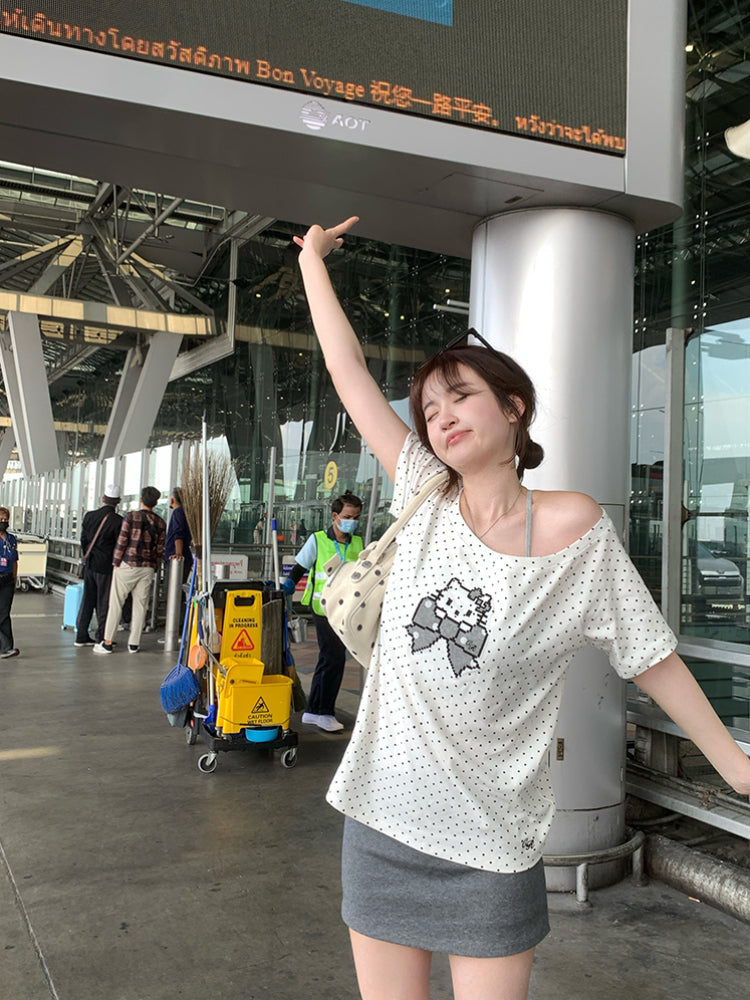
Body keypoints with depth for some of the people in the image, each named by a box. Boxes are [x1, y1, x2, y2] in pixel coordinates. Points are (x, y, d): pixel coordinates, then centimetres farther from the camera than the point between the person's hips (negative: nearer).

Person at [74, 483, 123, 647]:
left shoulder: (89, 516, 2)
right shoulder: (117, 521, -14)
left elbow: (83, 540, 9)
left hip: (90, 565, 5)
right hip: (107, 567, -5)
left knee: (87, 600, 13)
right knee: (104, 603, 3)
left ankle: (81, 636, 18)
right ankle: (102, 638, 7)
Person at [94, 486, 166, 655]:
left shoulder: (131, 516, -6)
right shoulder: (160, 523, 5)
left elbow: (122, 541, -8)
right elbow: (160, 549, 6)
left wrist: (116, 563, 1)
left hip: (128, 565, -3)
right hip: (147, 568, 3)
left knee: (116, 603, 3)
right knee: (140, 605, 9)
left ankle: (107, 642, 5)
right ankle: (134, 643, 12)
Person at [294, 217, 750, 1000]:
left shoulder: (576, 528, -9)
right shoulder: (424, 500, -3)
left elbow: (647, 654, -1)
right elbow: (349, 373, 3)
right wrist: (312, 259, 11)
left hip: (493, 841, -3)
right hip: (384, 819, 3)